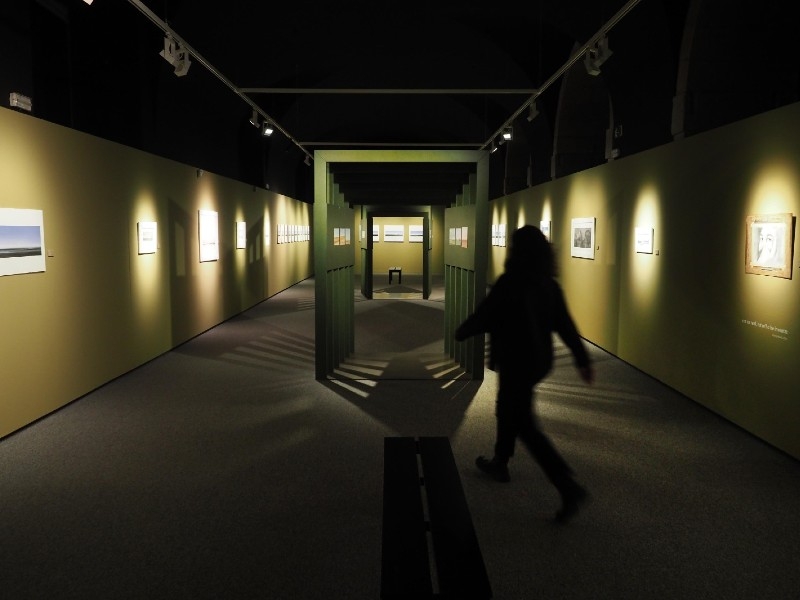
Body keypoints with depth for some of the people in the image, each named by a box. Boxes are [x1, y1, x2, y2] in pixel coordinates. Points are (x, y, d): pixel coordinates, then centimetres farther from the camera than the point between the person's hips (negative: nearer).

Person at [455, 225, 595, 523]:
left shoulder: (508, 283, -20)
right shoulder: (549, 284, 1)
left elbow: (483, 317, -14)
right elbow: (565, 324, 2)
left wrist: (460, 332, 4)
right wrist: (583, 360, 6)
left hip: (515, 362, -8)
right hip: (539, 360, 8)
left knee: (525, 426, -2)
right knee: (507, 409, 25)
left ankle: (570, 487, -7)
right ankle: (500, 462, 41)